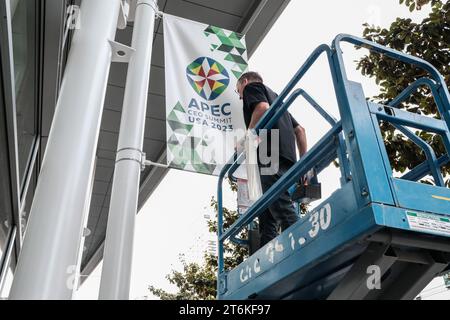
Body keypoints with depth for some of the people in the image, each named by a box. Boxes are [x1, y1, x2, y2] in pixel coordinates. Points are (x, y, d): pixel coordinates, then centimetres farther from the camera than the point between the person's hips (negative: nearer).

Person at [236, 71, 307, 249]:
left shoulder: (252, 86, 13)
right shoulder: (273, 95, 36)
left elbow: (263, 108, -12)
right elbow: (299, 129, 30)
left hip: (271, 155, -8)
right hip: (287, 158, 9)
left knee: (282, 207, -17)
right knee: (267, 214, 5)